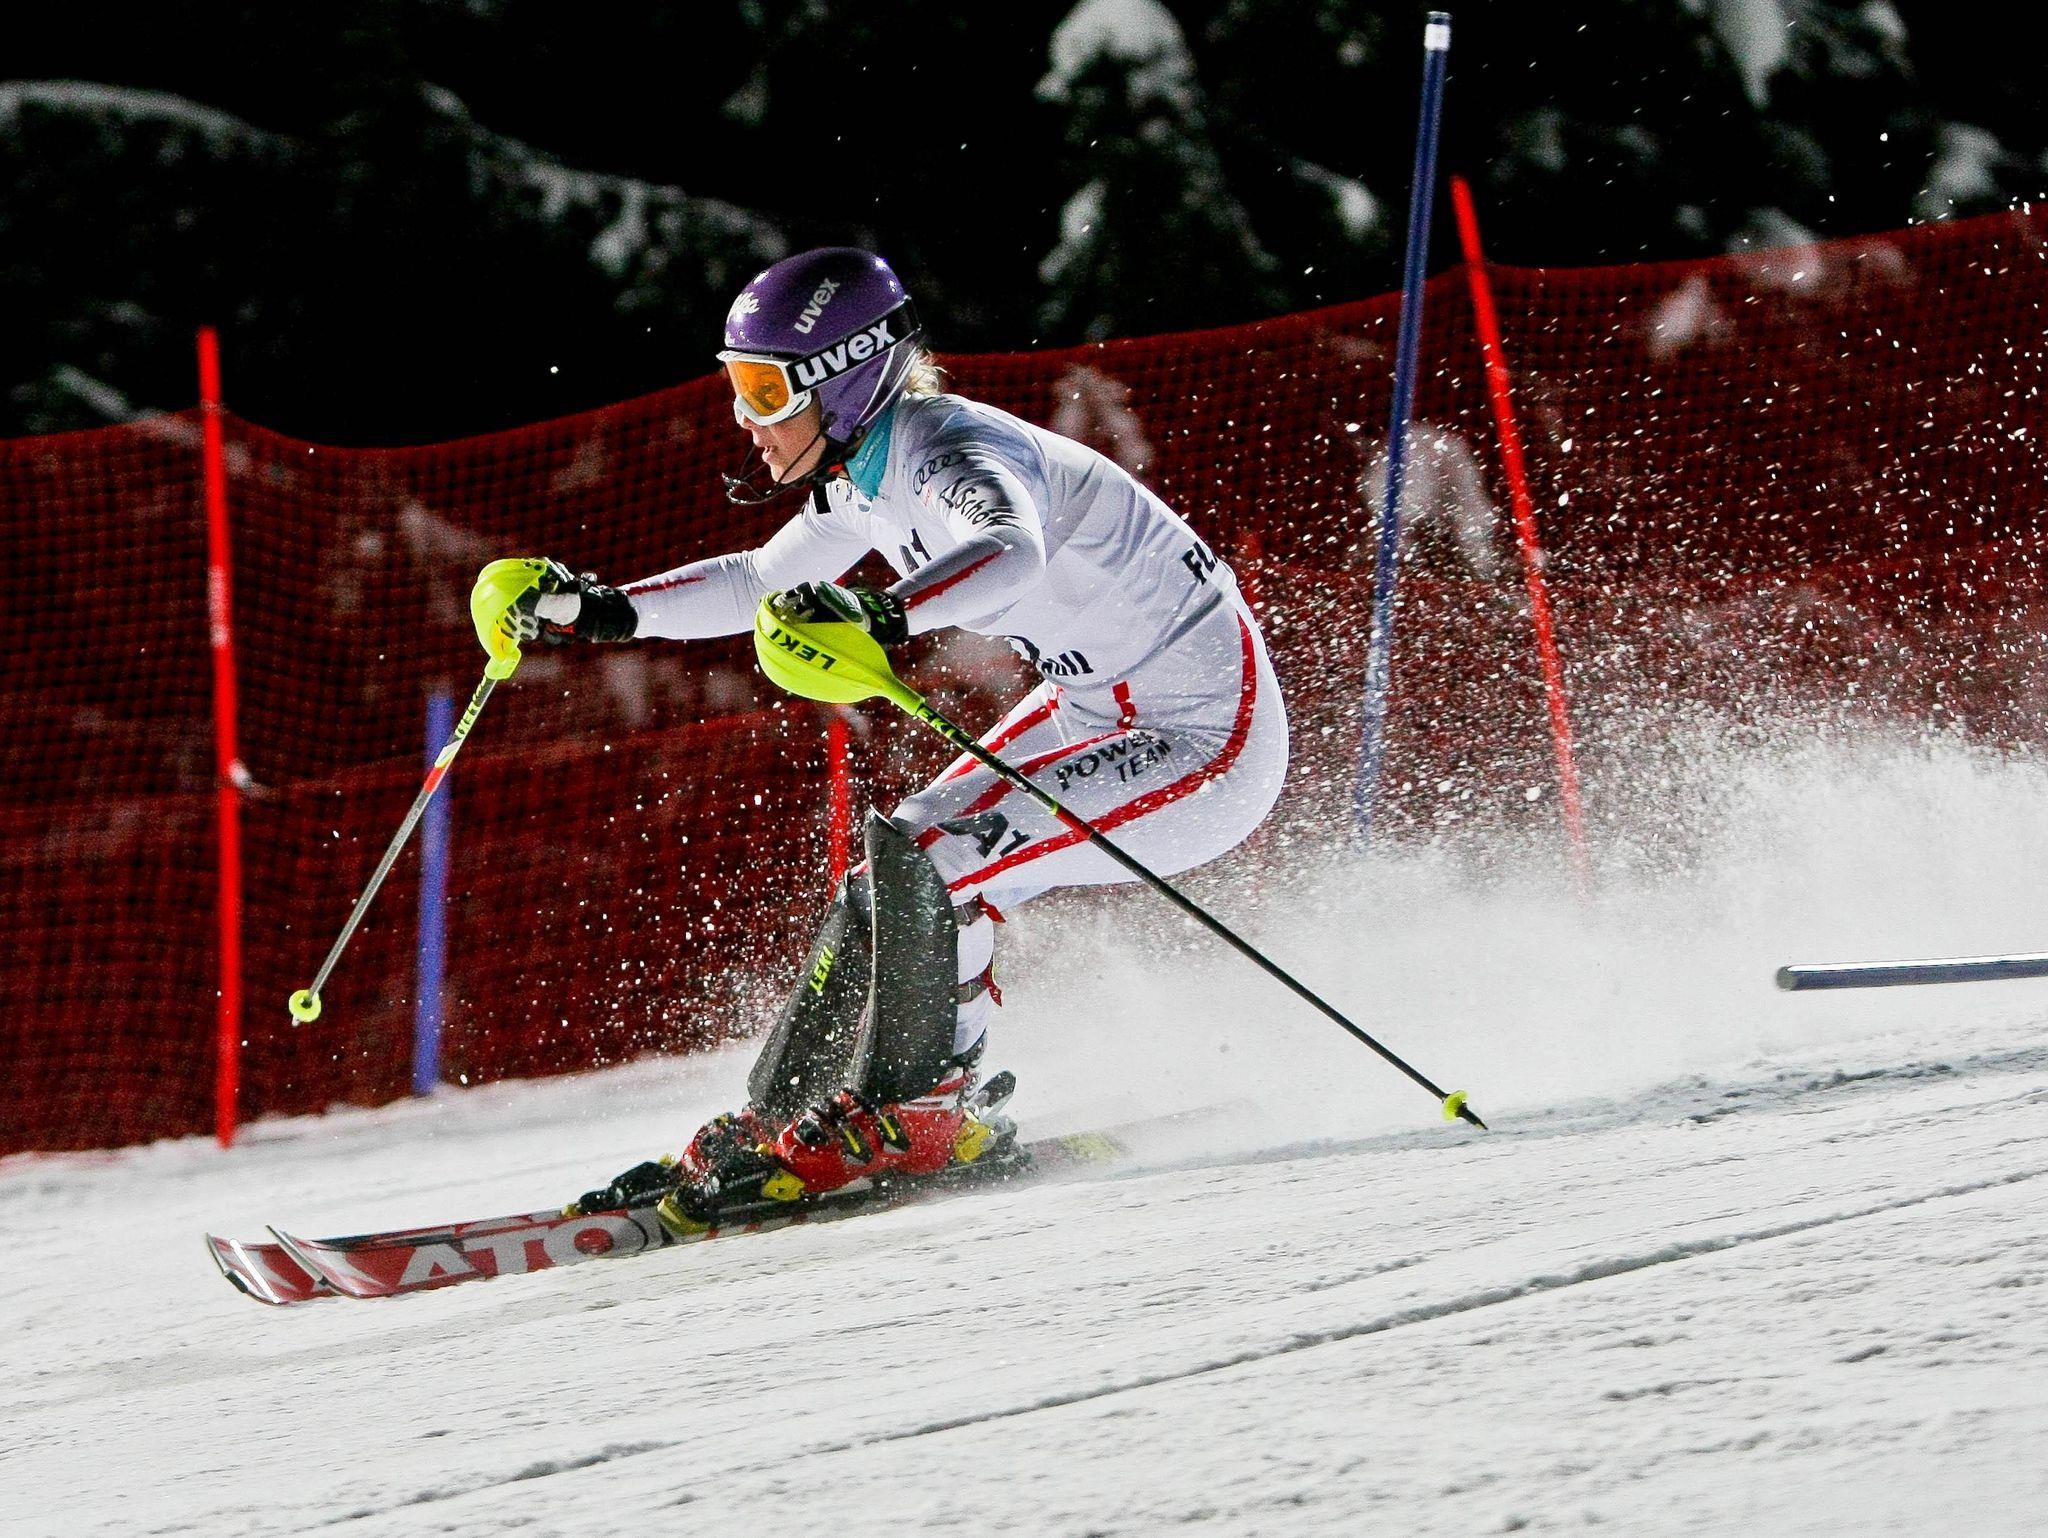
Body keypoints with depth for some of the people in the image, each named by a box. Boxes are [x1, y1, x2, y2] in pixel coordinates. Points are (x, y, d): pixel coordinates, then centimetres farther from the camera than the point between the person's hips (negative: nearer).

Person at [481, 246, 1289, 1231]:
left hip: (1207, 734, -10)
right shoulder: (864, 471, 2)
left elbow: (1012, 553, -50)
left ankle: (911, 1116, -1)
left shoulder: (947, 449, -26)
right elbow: (762, 584, 19)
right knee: (889, 875, 7)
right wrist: (599, 611, 10)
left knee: (925, 868, -19)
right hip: (1097, 706, 10)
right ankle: (781, 1118, 18)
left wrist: (884, 616, -64)